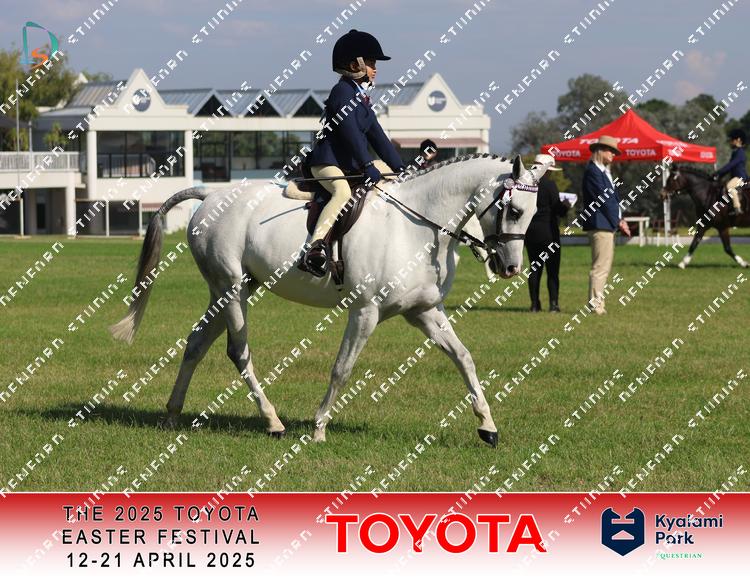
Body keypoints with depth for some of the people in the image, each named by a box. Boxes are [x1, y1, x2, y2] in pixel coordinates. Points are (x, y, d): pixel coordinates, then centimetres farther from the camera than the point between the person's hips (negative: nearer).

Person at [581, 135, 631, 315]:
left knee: (604, 266, 12)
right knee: (600, 266, -10)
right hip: (600, 224, -10)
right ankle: (594, 304, -9)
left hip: (607, 225, 10)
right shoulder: (593, 171, -12)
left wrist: (619, 220, 8)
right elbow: (603, 199, -15)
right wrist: (618, 221, -9)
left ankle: (596, 304, 16)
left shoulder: (604, 171, 19)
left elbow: (613, 198, 21)